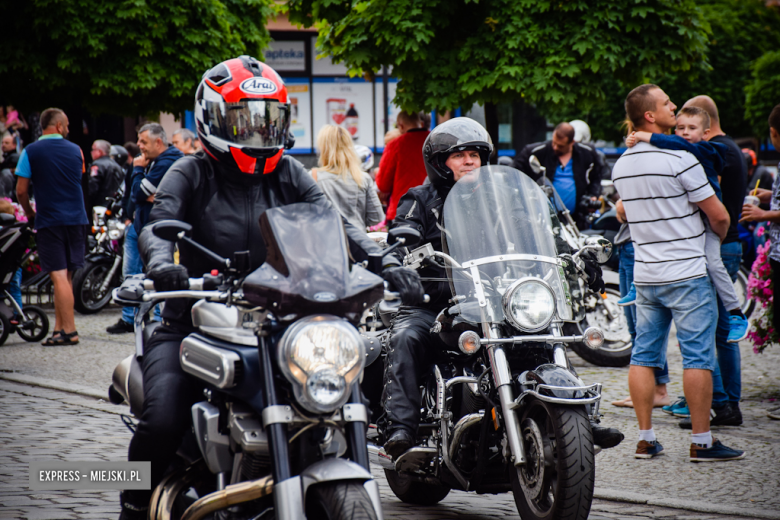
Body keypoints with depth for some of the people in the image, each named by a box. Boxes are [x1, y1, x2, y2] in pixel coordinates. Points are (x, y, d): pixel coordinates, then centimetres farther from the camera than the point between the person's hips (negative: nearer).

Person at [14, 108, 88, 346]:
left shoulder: (30, 152, -4)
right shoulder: (75, 150, 7)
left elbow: (21, 191, -5)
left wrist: (29, 213, 13)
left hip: (50, 220, -4)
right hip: (77, 218, 4)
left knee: (59, 276, -6)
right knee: (66, 276, 11)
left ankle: (69, 331, -9)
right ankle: (59, 327, 13)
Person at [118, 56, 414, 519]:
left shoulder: (289, 175, 12)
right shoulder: (191, 175, 3)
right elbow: (158, 224, -14)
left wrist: (385, 262, -20)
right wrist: (161, 263, -39)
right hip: (194, 322, -3)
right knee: (163, 422, -25)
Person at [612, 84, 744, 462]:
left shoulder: (620, 166, 8)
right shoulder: (679, 160, -14)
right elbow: (718, 216, -9)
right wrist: (718, 236, 12)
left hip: (644, 274, 7)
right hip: (686, 274, -7)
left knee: (643, 355, 9)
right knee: (697, 357, -2)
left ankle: (645, 439, 10)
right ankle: (701, 441, -1)